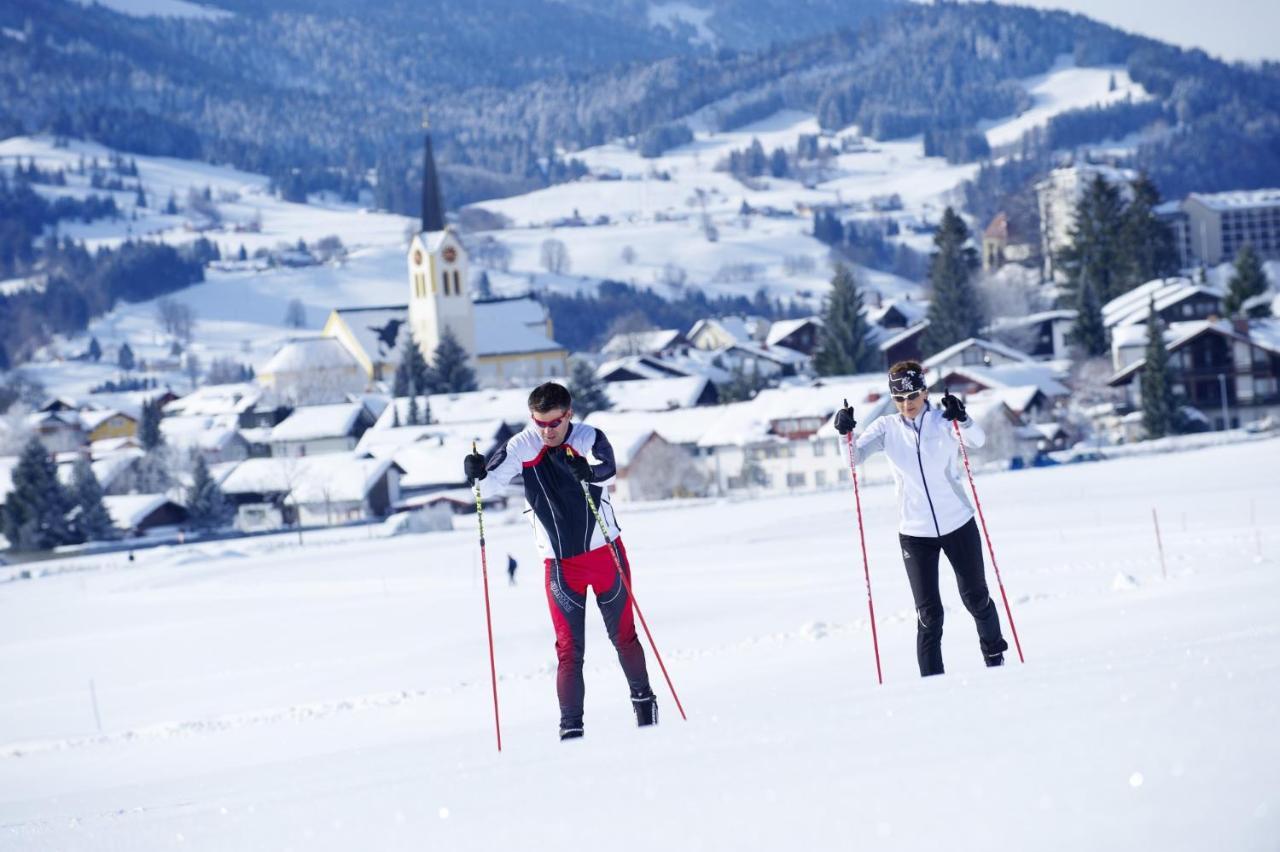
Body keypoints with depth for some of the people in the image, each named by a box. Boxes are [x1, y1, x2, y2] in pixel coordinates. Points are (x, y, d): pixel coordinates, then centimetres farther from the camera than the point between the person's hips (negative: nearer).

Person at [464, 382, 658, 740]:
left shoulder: (588, 439, -13)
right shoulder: (522, 448, -8)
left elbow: (607, 466, -32)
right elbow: (490, 484, -13)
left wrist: (588, 471, -54)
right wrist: (477, 473, -36)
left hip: (606, 552, 0)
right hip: (560, 562, 0)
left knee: (624, 635, 14)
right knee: (568, 647, -4)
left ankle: (643, 698, 34)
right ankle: (570, 725, -3)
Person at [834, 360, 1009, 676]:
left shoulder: (943, 421, -6)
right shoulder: (887, 428, -2)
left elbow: (978, 440, -21)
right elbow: (855, 455, -11)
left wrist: (962, 419, -40)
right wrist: (846, 434, -30)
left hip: (958, 524, 0)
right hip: (914, 532, 0)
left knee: (976, 598, 15)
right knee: (929, 614, -4)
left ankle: (995, 655, 40)